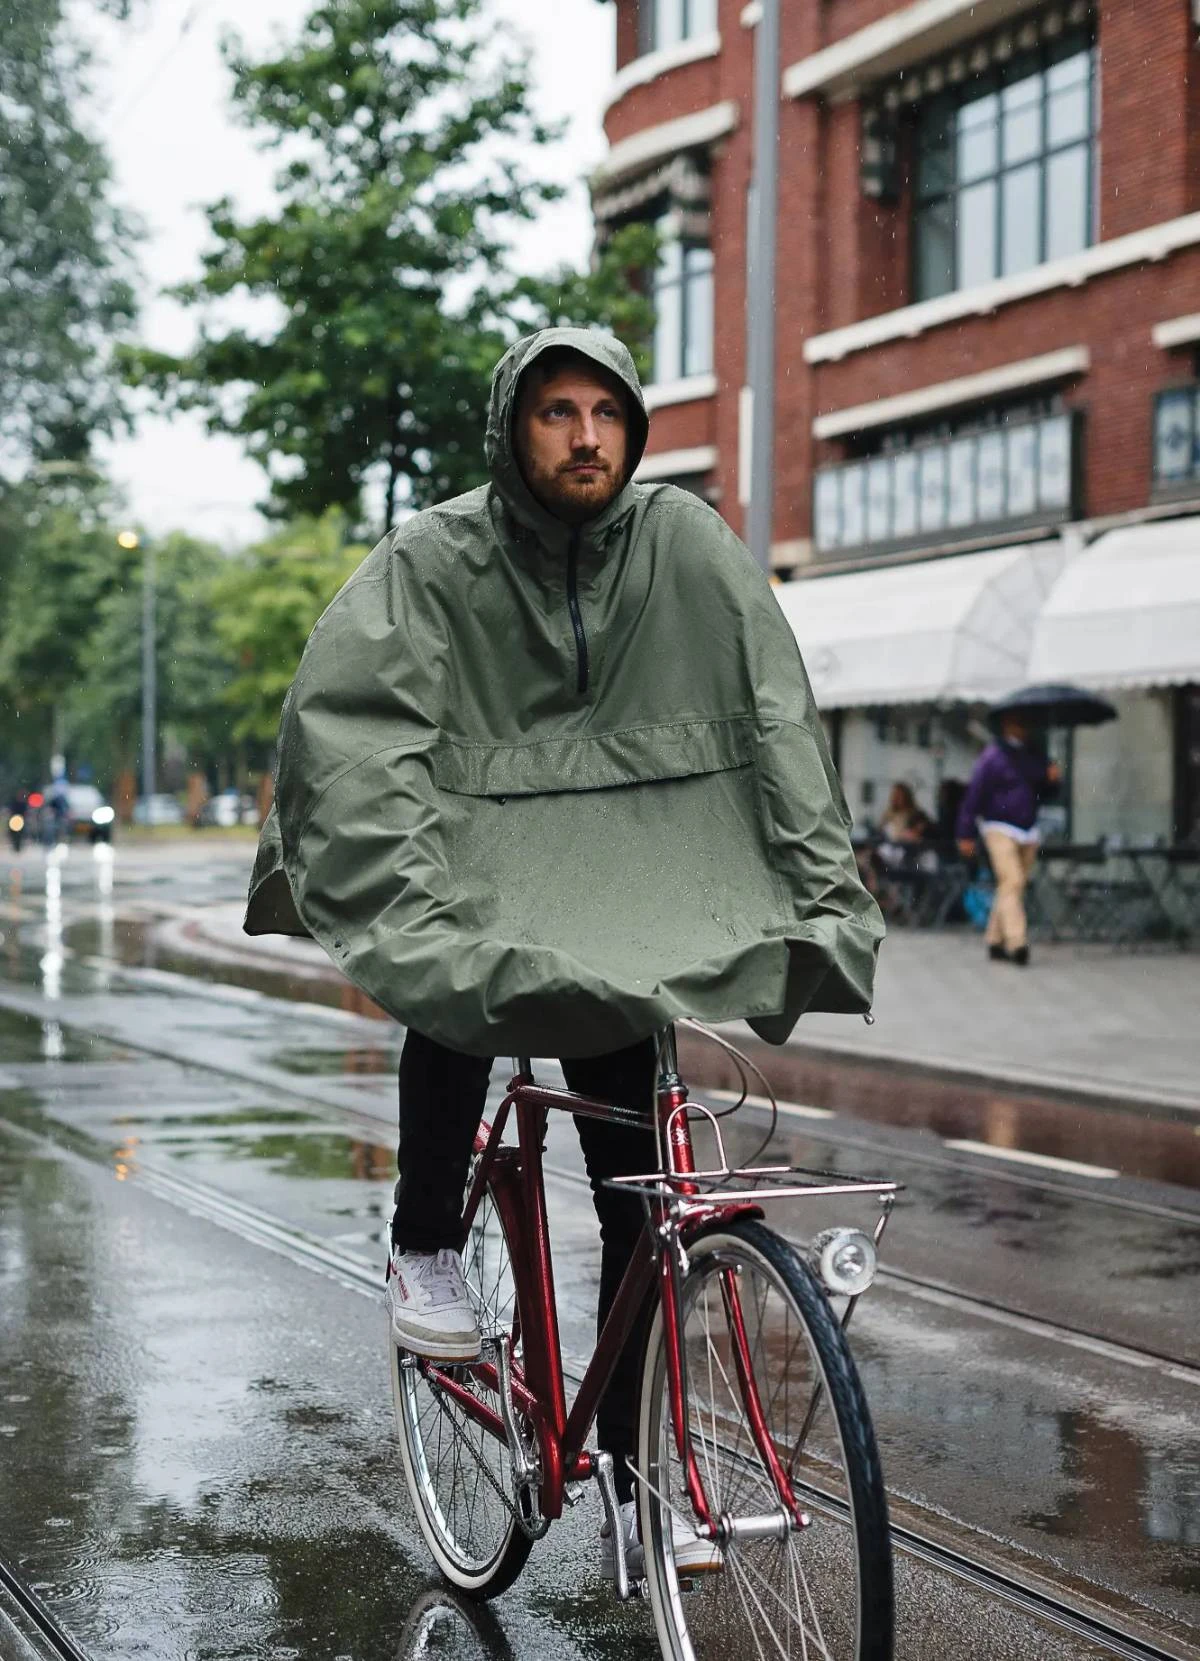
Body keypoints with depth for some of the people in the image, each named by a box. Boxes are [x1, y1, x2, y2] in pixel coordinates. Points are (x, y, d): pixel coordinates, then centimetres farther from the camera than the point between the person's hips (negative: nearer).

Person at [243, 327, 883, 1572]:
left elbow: (776, 722, -7)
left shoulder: (686, 545, -6)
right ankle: (426, 1247, -11)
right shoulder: (432, 561, -12)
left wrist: (827, 894, -16)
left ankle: (634, 1470, 11)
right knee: (459, 974, -36)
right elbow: (355, 738, -22)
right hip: (466, 855, -2)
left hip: (617, 896, 2)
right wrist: (414, 910, -36)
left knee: (639, 1190, -2)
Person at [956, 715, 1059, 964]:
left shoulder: (1034, 755, 12)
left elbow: (1042, 792, 21)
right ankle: (1017, 943, -24)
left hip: (1028, 831, 6)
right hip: (1000, 829, -6)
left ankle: (995, 942, 15)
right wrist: (966, 835, -8)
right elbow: (974, 794, -7)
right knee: (1011, 882, -17)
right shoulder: (993, 756, -7)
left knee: (1014, 886, 6)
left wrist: (1051, 780, -3)